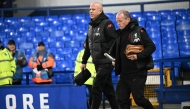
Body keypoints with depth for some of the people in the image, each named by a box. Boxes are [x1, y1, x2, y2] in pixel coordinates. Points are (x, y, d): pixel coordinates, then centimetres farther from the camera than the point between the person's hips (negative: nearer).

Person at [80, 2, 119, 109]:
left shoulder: (107, 23, -11)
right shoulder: (91, 25, 14)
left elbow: (114, 40, -20)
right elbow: (88, 45, 19)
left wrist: (103, 51, -21)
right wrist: (84, 61, 19)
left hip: (106, 62, -8)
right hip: (97, 63, 8)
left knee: (96, 88, -8)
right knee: (107, 89, 12)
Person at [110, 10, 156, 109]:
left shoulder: (138, 31, -8)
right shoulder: (119, 33, 11)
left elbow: (151, 46, -12)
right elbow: (113, 51, 22)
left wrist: (138, 56, -21)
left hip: (137, 72, -7)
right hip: (124, 73, 7)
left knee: (138, 99, -4)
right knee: (121, 99, 4)